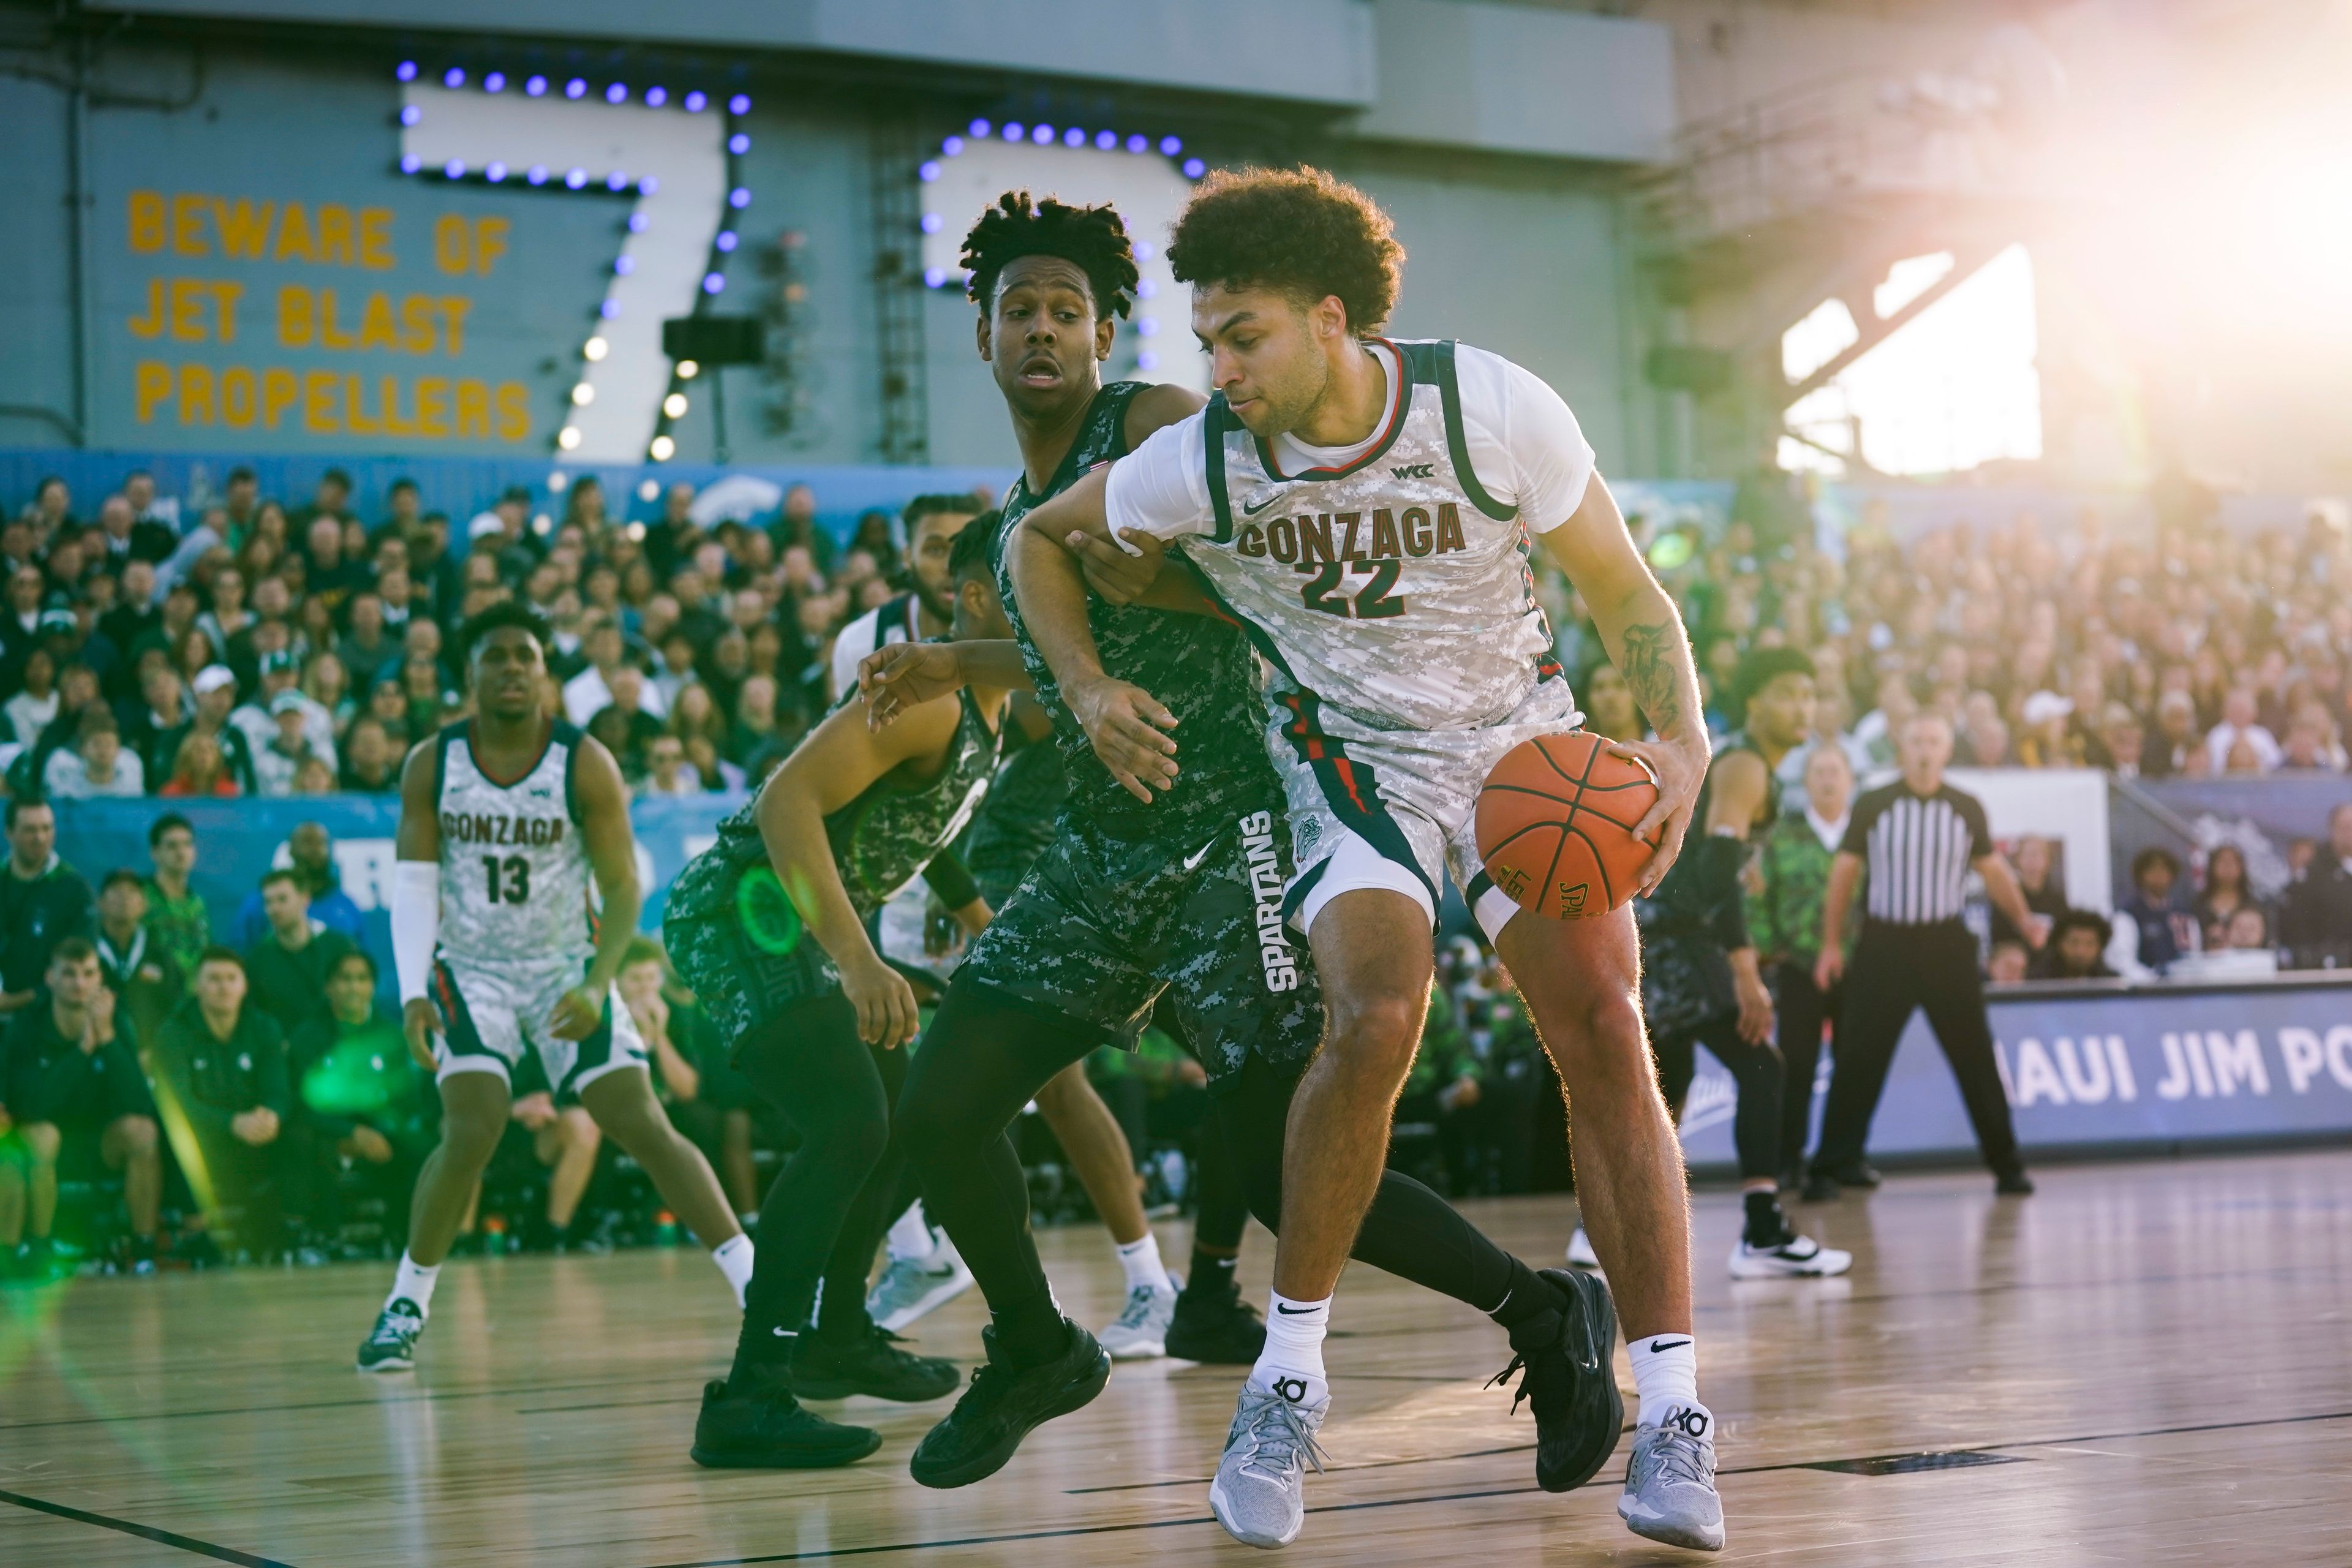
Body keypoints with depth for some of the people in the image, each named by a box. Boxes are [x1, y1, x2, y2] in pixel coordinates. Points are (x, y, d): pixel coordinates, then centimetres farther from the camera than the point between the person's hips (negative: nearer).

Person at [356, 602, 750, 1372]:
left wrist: (597, 986, -23)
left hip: (567, 969, 0)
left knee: (646, 1128, -8)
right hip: (471, 970, 0)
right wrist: (413, 994, -19)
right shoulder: (432, 765, -7)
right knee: (471, 1132, -19)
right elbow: (413, 884, -7)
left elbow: (623, 889, -10)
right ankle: (405, 1307, -1)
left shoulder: (585, 765, -12)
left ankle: (758, 1284, -5)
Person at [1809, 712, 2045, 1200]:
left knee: (1975, 1057, 2)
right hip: (1883, 944, -1)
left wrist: (2024, 918, -2)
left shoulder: (1967, 809, 5)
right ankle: (1830, 1169, 4)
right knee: (1858, 1059, -2)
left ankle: (2007, 1165, 11)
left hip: (1947, 945, 1)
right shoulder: (1872, 806, 1)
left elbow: (1993, 870, 13)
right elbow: (1844, 873, 7)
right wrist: (1832, 943, 4)